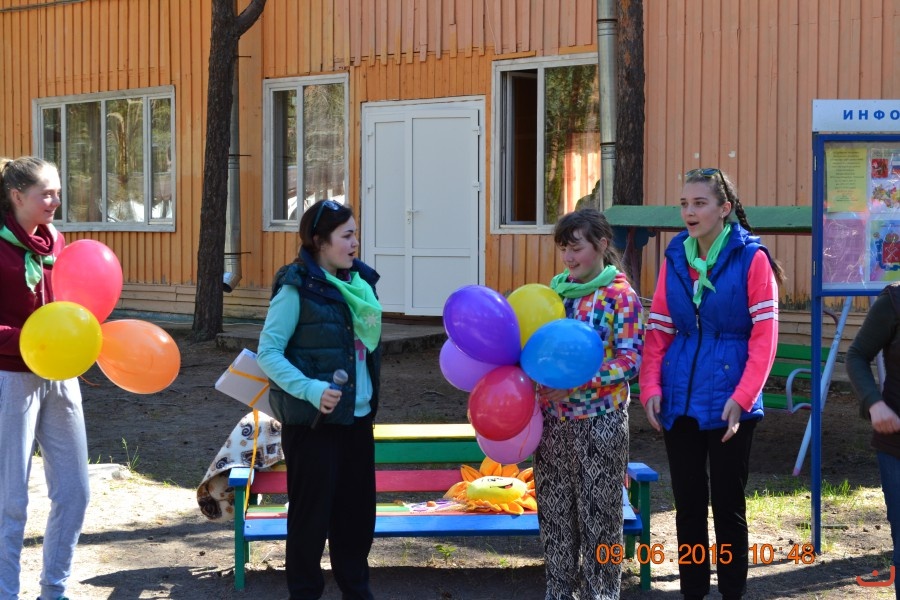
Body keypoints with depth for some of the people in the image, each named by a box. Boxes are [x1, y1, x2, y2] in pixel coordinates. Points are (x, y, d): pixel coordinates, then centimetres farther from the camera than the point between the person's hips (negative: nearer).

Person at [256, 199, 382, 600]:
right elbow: (268, 353, -14)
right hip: (313, 420, -6)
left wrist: (369, 400, 15)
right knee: (312, 511, 4)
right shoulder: (297, 288, -13)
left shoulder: (359, 281, 5)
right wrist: (311, 390, -27)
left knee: (358, 508, 13)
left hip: (358, 417, 6)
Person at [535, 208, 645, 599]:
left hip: (599, 419, -6)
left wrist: (579, 383, -22)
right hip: (552, 418, 6)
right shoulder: (556, 289, 9)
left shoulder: (620, 295, -8)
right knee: (554, 508, 12)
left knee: (598, 512, 3)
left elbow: (630, 358, -14)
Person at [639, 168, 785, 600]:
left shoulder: (752, 259, -6)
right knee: (688, 502, 11)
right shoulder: (674, 259, 7)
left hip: (728, 401, -4)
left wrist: (742, 398, -18)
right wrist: (651, 386, -6)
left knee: (727, 503, 5)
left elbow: (764, 337, -10)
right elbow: (658, 329, 7)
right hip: (679, 401, 4)